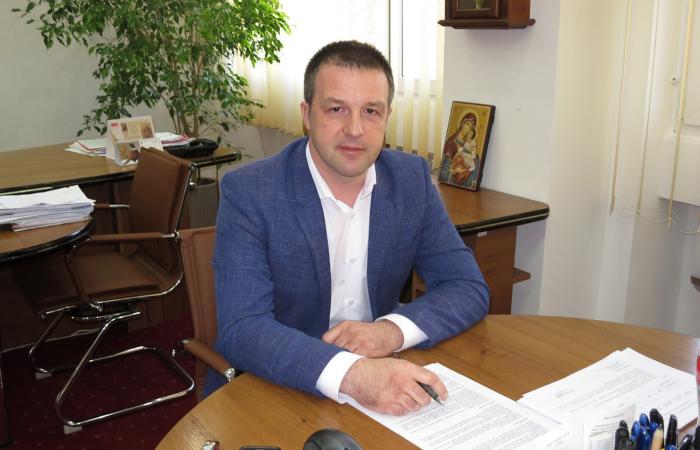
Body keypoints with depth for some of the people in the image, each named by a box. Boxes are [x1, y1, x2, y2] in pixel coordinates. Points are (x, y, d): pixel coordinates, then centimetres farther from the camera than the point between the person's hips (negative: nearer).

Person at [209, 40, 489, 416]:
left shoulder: (411, 178, -1)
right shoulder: (248, 192, -13)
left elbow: (469, 289, 0)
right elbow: (242, 329, -20)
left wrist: (393, 329, -19)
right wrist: (350, 373, -36)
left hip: (381, 387, 4)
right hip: (268, 390, -4)